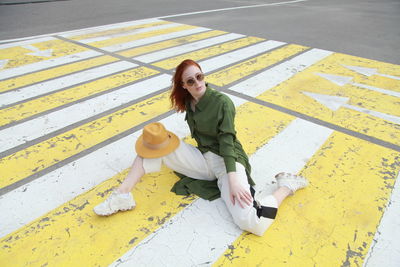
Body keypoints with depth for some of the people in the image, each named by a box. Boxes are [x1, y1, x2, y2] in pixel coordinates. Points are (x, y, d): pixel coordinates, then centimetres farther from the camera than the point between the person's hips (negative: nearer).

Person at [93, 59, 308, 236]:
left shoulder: (222, 102, -12)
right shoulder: (189, 103, 6)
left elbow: (227, 141, -20)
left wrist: (233, 180, -29)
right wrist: (169, 138, 2)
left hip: (228, 161, -6)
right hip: (203, 159, 6)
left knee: (251, 222, -28)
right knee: (155, 142, -7)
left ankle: (286, 186, -1)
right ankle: (123, 195, -10)